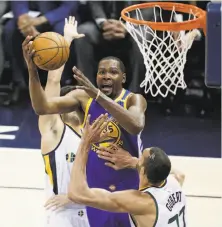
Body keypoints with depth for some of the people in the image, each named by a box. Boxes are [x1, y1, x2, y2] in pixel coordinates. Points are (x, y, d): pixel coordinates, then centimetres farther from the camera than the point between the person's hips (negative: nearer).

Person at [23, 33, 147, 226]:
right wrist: (32, 69, -35)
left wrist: (99, 95, -43)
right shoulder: (84, 97, -6)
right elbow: (42, 108, -19)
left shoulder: (134, 99, -12)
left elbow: (136, 126, -36)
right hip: (95, 187, 2)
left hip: (129, 187, -2)